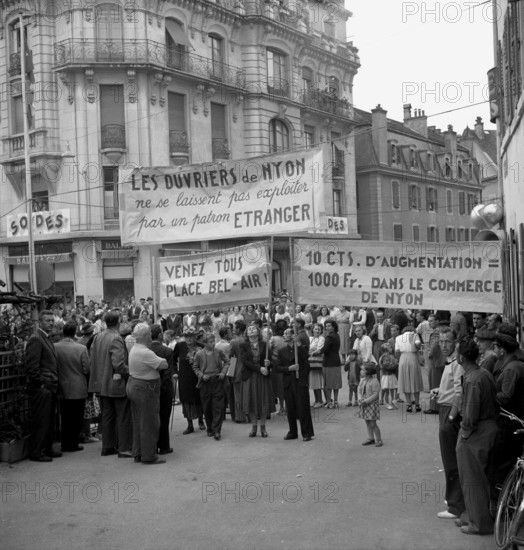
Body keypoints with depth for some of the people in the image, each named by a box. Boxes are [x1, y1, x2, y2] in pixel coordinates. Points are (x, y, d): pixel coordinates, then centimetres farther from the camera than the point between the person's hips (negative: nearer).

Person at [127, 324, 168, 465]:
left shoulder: (134, 349, 7)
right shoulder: (145, 353, -23)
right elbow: (164, 365, -20)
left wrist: (156, 359, -4)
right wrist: (159, 360, -2)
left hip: (133, 385, 10)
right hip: (146, 389, -10)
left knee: (138, 422, 16)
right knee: (149, 423, -1)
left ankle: (138, 453, 24)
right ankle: (148, 456, 6)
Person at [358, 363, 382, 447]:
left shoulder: (374, 381, -16)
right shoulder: (362, 380, 6)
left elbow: (375, 394, -17)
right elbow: (359, 390, 10)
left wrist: (366, 401, -20)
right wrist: (360, 399, -8)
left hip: (372, 405, -7)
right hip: (364, 405, 7)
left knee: (373, 424, -4)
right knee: (367, 422, 13)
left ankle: (378, 440, 9)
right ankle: (370, 438, 23)